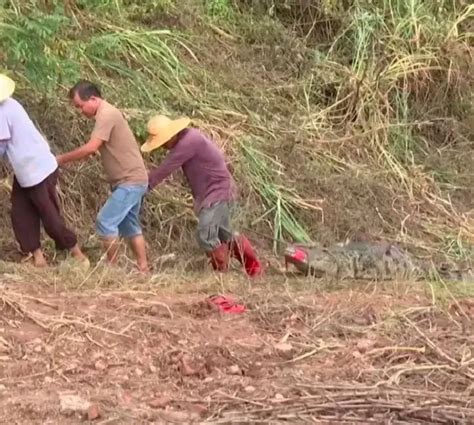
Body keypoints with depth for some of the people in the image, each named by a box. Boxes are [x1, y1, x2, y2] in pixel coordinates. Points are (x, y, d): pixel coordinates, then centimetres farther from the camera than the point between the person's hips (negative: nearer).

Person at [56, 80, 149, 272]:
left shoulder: (106, 115, -17)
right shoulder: (106, 114, 15)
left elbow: (91, 148, -23)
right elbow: (96, 148, 13)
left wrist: (63, 158, -14)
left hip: (130, 181, -10)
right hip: (130, 180, 10)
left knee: (105, 222, -10)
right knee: (129, 225, 15)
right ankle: (143, 269, 18)